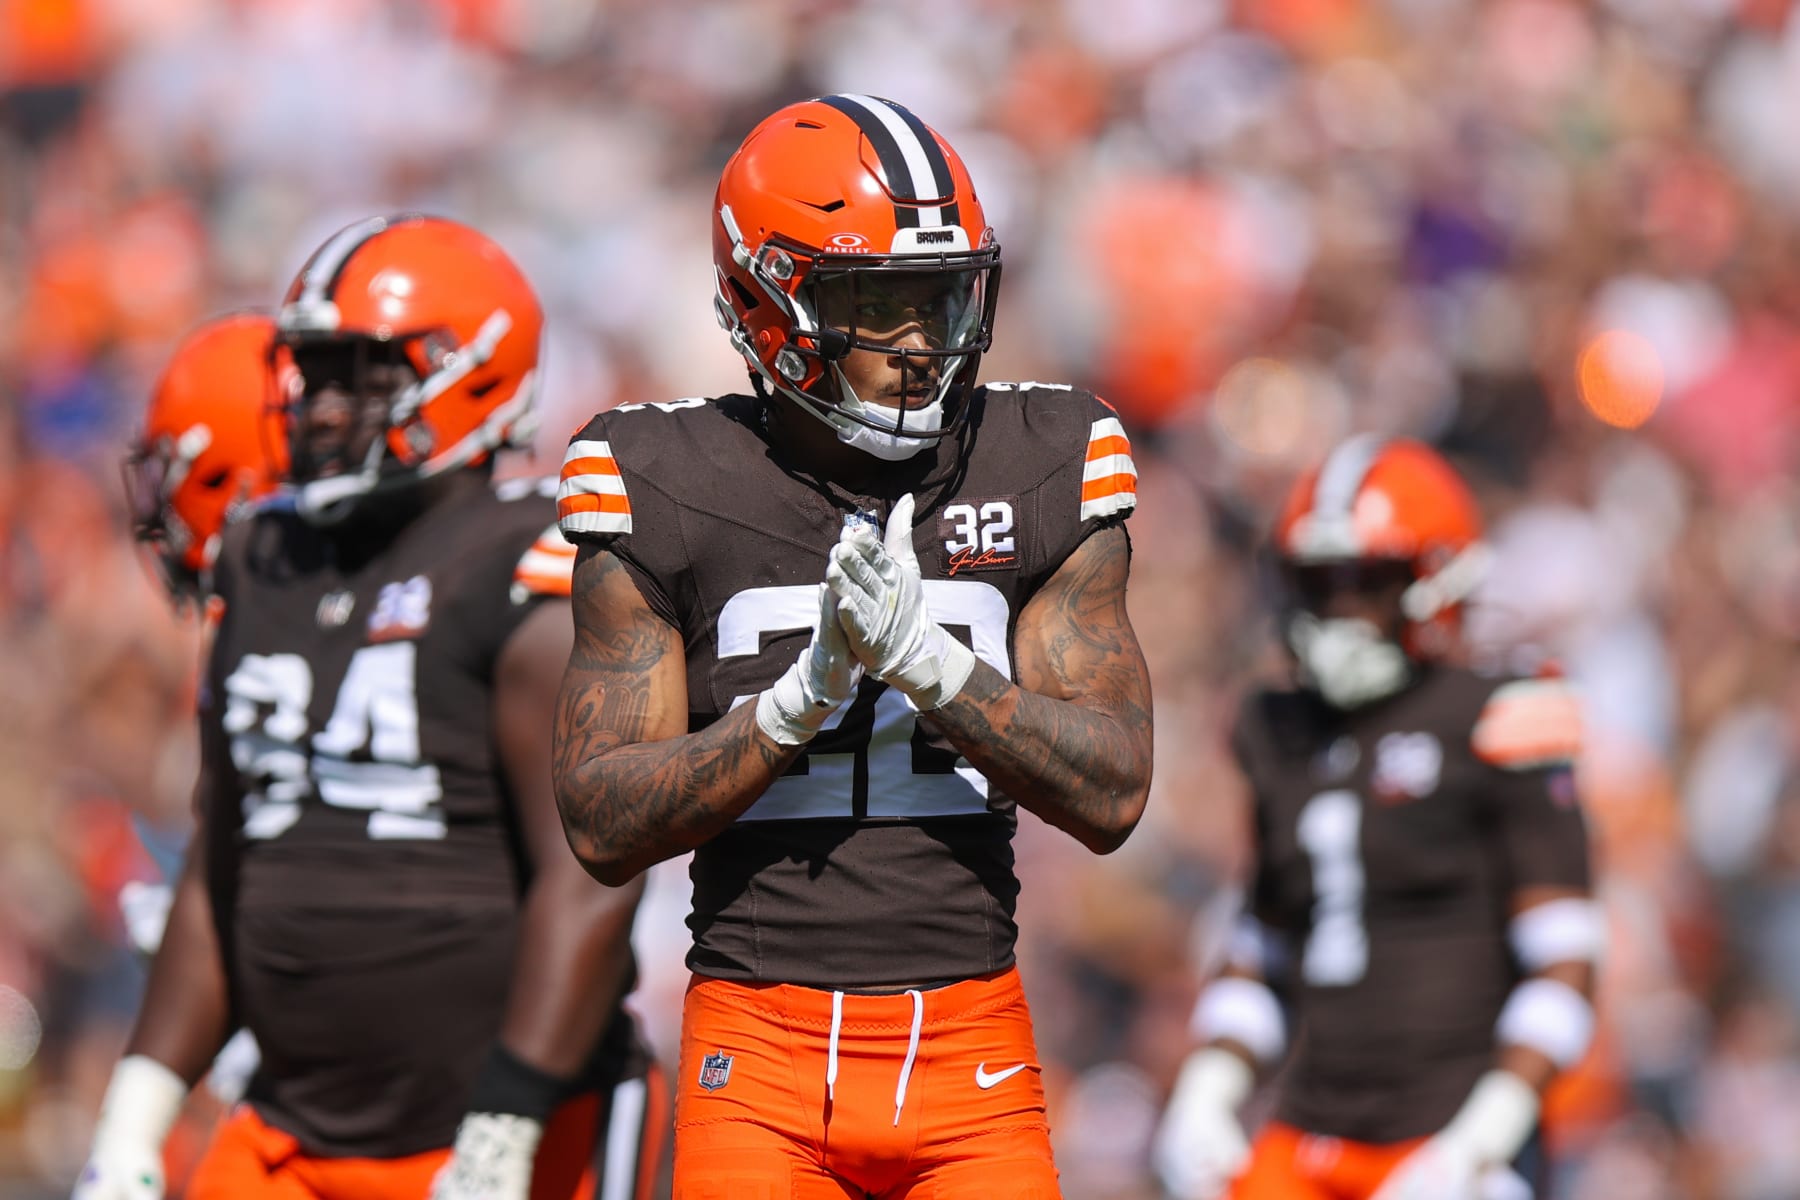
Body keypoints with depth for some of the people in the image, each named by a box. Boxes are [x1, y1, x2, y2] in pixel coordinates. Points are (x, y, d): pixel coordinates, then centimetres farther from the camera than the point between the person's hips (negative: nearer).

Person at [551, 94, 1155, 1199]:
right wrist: (805, 692, -17)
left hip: (972, 1061, 1)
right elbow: (603, 828, -5)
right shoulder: (666, 492, -1)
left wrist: (928, 659, -15)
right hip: (762, 1058, -1)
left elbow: (1111, 797, -2)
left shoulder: (1048, 473, 3)